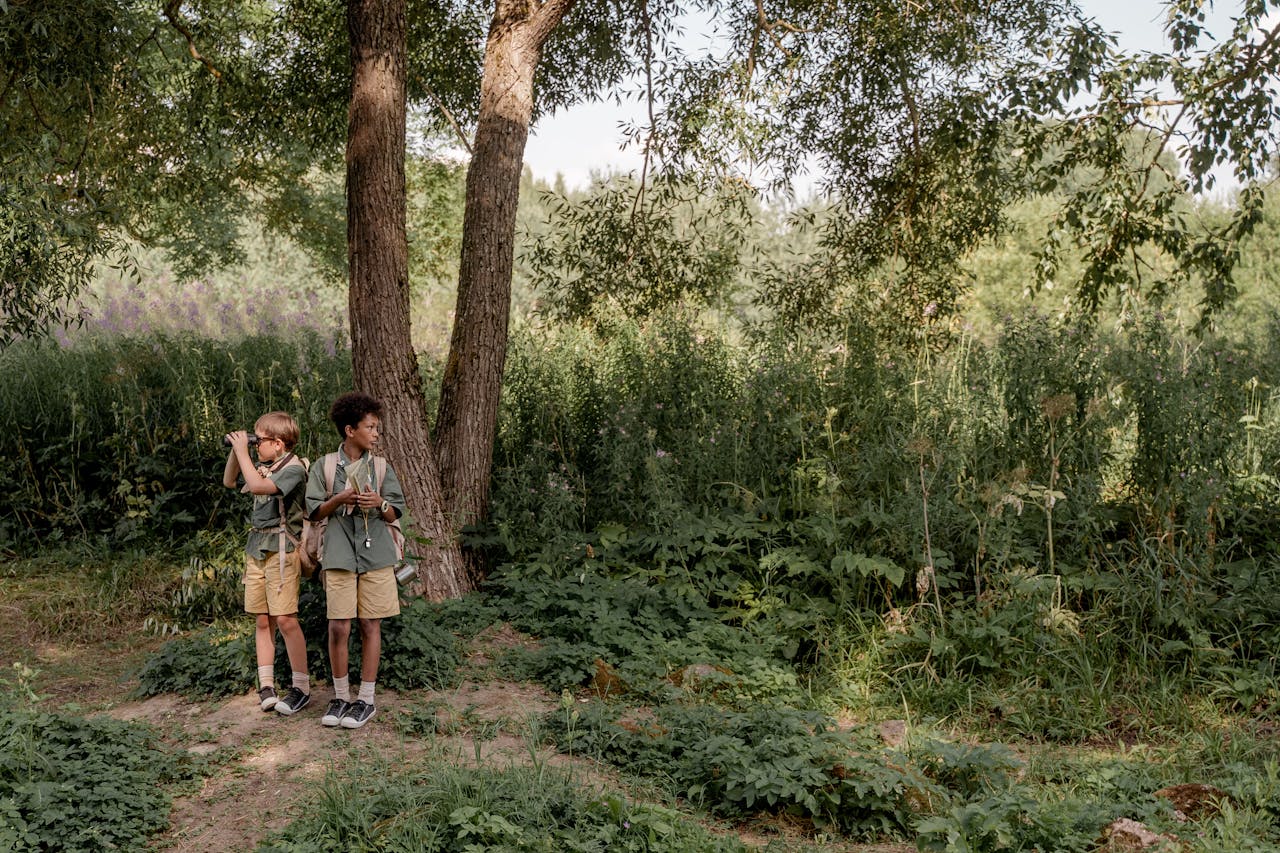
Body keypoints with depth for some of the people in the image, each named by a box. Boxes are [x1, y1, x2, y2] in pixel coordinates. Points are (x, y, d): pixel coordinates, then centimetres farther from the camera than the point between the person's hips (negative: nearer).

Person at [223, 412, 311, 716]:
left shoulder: (293, 468, -11)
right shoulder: (263, 467, 12)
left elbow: (258, 486, -26)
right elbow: (229, 482, 26)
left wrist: (243, 450, -17)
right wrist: (235, 450, 11)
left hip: (281, 549, -8)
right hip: (256, 549, 8)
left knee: (285, 619, -9)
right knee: (262, 621, 7)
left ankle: (302, 687, -1)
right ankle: (266, 686, 11)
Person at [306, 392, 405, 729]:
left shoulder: (381, 467, 8)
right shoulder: (325, 467, 5)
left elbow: (395, 514, 10)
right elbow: (314, 512, 5)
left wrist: (380, 503, -12)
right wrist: (339, 499, -12)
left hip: (376, 553, 1)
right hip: (339, 555, -1)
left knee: (370, 626, 2)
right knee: (338, 628, -2)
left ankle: (366, 699, 11)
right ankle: (340, 697, 13)